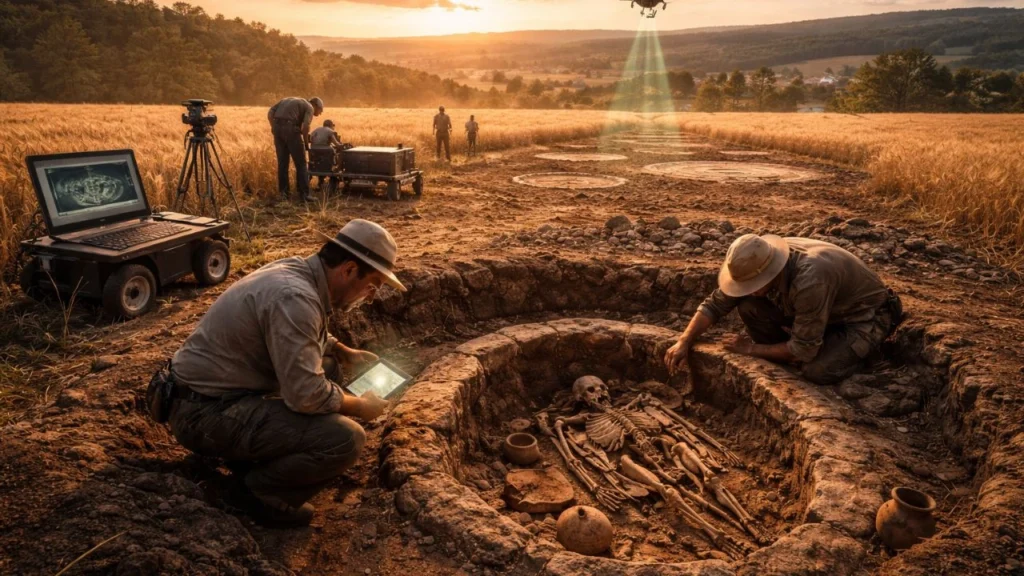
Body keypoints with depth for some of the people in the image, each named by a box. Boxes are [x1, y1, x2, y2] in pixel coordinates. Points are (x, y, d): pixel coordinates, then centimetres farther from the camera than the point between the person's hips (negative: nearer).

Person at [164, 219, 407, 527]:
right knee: (346, 439, -22)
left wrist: (347, 354, 10)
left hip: (212, 390, 10)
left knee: (329, 364, 16)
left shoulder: (297, 271, 3)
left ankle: (253, 451, 16)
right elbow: (307, 395, -27)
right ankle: (263, 489, 2)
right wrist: (360, 406, -10)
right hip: (207, 413, -10)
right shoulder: (295, 297, -26)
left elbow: (309, 339, 24)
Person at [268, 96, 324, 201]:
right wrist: (306, 143, 2)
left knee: (282, 162, 14)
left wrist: (275, 128, 13)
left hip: (277, 128, 6)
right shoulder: (309, 107, 8)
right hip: (290, 129, -6)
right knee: (300, 163, 3)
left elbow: (270, 113, 14)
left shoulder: (287, 100, 28)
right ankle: (304, 193, 3)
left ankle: (283, 192, 15)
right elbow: (305, 126, -10)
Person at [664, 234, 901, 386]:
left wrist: (751, 349, -19)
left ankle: (857, 349, 2)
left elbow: (803, 350, -31)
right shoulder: (759, 264, -19)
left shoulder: (810, 280, -41)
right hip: (822, 311, 6)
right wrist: (684, 342, -21)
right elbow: (715, 303, -10)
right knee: (749, 308, -17)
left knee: (818, 371, -31)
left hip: (865, 315, -6)